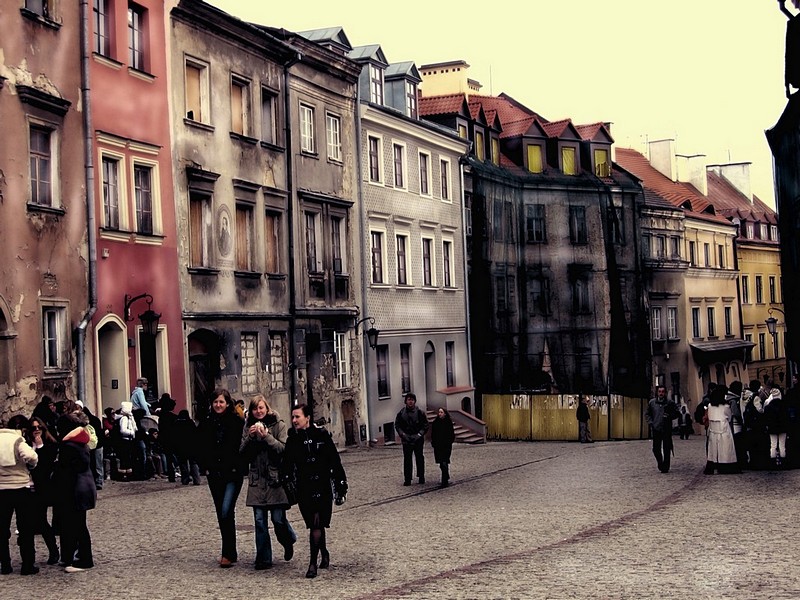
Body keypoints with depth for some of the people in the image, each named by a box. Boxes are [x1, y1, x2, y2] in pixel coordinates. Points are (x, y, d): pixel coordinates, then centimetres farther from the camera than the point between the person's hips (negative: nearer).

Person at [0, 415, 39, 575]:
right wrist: (31, 465, -7)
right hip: (20, 488, -4)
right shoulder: (18, 440, -11)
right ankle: (28, 565, 5)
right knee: (25, 528, 4)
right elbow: (30, 456, -27)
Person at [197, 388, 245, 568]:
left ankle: (229, 553, -10)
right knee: (222, 514, 10)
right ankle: (229, 552, 20)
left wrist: (237, 466, -7)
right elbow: (201, 447, 13)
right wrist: (207, 466, 5)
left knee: (226, 511, -15)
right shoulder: (206, 423, 7)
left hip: (233, 474, -5)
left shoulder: (237, 422, -5)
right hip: (214, 474, 5)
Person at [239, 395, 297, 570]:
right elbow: (243, 452, 5)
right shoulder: (248, 427, 10)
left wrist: (266, 436, -18)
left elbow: (283, 448, -10)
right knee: (259, 520, 1)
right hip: (257, 479, 3)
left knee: (278, 518, -4)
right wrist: (250, 437, -10)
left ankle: (289, 542, 28)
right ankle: (263, 559, 8)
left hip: (275, 477, -3)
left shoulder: (278, 425, -1)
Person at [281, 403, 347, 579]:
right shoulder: (292, 439, 6)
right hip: (303, 489, 4)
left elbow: (335, 462, -1)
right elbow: (287, 465, 9)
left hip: (322, 487, -3)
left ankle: (313, 563, -6)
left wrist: (340, 486, -1)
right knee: (316, 525, 11)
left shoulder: (321, 436, -4)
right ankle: (324, 554, 33)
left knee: (317, 524, -10)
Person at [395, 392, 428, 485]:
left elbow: (425, 425, 3)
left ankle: (421, 477, 17)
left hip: (418, 439, 0)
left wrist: (419, 434, -9)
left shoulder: (419, 412, -1)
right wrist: (403, 434, -6)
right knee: (407, 459, 0)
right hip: (406, 440, 0)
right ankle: (407, 479, 3)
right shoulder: (401, 413, 2)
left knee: (419, 458, 6)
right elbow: (397, 425, 6)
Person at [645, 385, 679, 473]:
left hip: (667, 429, -2)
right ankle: (660, 463, 26)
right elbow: (647, 414, 17)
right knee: (656, 449, 3)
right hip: (656, 429, 2)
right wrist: (650, 422, 3)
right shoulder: (652, 402, 7)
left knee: (666, 449, -2)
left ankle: (665, 467, 8)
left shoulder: (670, 402, 1)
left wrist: (669, 416, -11)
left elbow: (676, 413, 7)